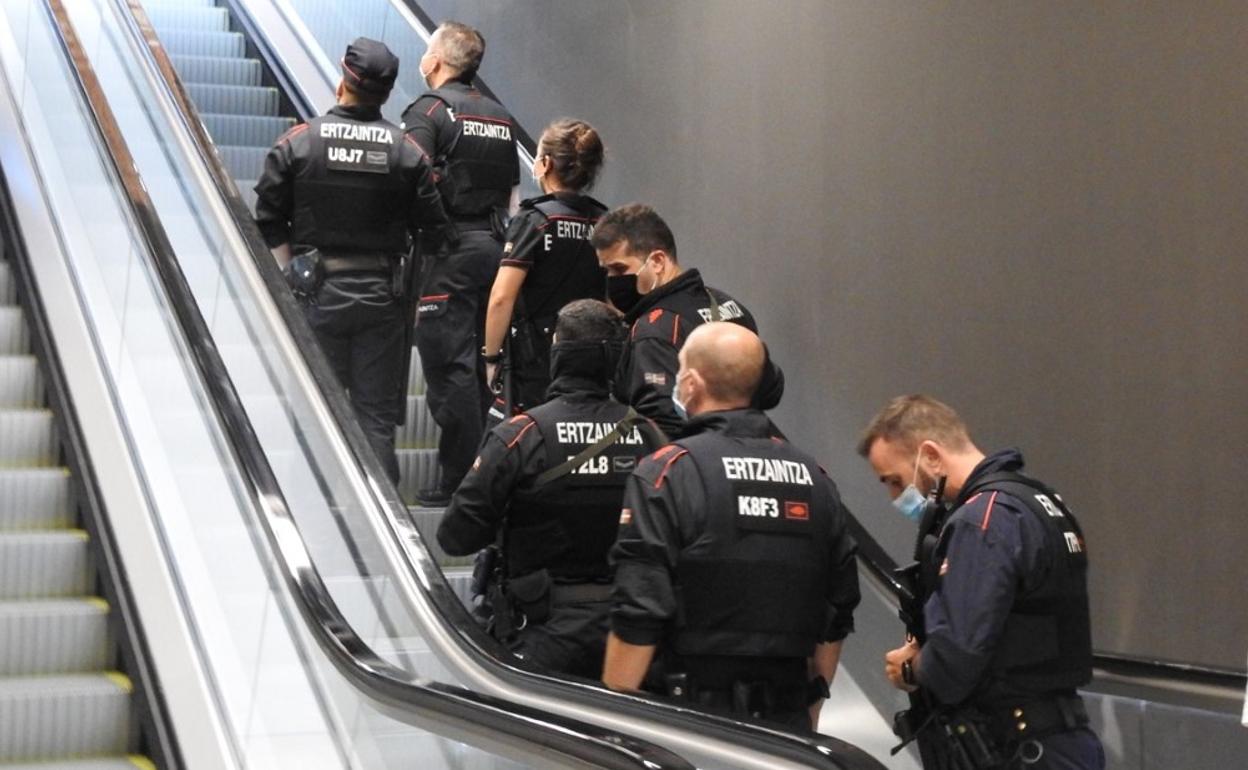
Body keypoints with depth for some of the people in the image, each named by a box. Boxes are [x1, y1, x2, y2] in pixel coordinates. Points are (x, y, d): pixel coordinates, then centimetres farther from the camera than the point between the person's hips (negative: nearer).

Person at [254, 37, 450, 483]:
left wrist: (290, 272, 6)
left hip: (317, 295, 0)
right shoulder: (407, 151, -1)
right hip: (383, 296, 1)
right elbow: (434, 231, 1)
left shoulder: (298, 142, -3)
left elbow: (268, 219, -2)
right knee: (377, 414, 5)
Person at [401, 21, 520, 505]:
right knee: (481, 363, 13)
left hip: (449, 249, -7)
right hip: (494, 246, 7)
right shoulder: (500, 117, 16)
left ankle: (461, 480, -4)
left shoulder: (430, 110, -6)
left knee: (449, 366, -5)